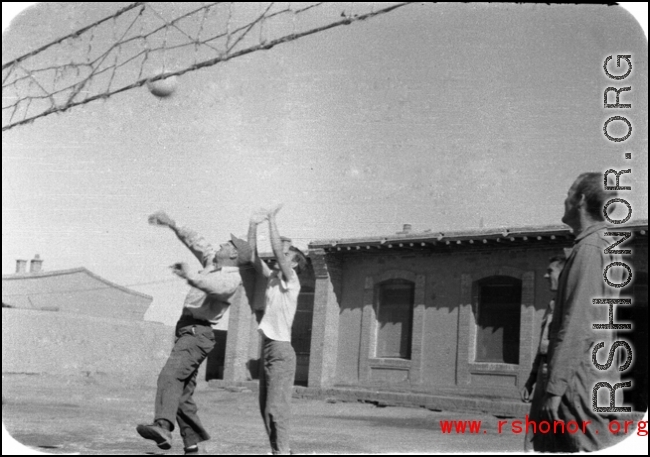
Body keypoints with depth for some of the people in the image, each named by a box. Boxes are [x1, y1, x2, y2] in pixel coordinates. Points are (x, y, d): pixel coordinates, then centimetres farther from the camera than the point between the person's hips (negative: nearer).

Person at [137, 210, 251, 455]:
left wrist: (191, 276, -50)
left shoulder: (231, 280, -12)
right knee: (183, 391, 10)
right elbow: (195, 241, 23)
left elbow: (213, 286, -34)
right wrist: (172, 224, 17)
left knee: (170, 375, -30)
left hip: (197, 333, -9)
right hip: (186, 330, 9)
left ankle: (163, 427, -47)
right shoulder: (213, 261, 15)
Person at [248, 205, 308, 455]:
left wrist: (272, 219, -11)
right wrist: (253, 225, 4)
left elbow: (278, 250, -18)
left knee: (276, 407, -12)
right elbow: (252, 255, 12)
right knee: (266, 408, 9)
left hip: (281, 350, -8)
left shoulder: (291, 280, -5)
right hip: (267, 348, 8)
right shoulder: (271, 276, 15)